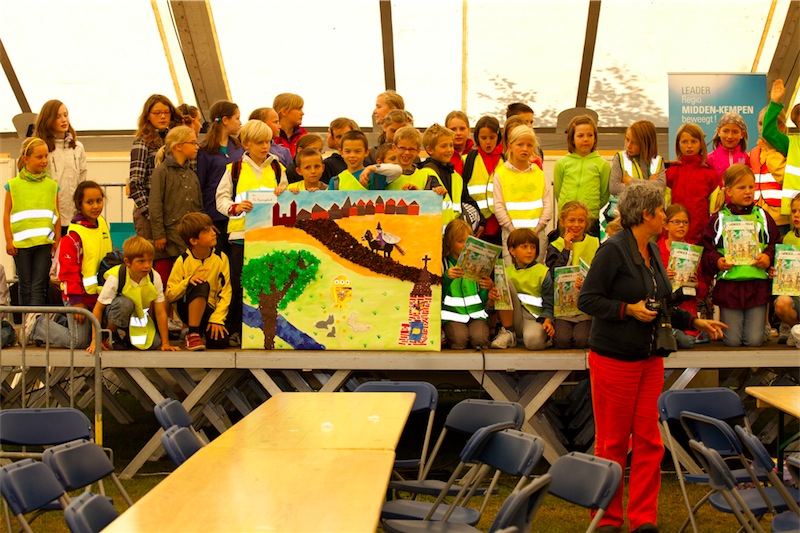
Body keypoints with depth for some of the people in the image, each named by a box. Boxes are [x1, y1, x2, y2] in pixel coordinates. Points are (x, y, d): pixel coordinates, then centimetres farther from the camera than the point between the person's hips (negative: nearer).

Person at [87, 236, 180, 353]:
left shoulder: (155, 277, -20)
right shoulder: (115, 278, -27)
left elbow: (160, 313, -15)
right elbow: (98, 308, -21)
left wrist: (165, 343, -16)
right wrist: (95, 341, -24)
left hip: (138, 318, 4)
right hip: (115, 317, -4)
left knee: (154, 343, -17)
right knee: (125, 303, -35)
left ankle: (124, 336, 12)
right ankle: (110, 336, -10)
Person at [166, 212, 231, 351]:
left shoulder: (221, 258, -4)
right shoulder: (183, 261, -7)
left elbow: (225, 293, -7)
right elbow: (169, 295, -7)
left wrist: (217, 318, -18)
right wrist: (187, 282, -25)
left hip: (209, 309, 2)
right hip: (187, 308, -2)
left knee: (220, 341, -28)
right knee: (202, 285, -35)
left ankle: (205, 330, 9)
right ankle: (192, 333, -27)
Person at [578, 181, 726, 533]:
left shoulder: (652, 250, 11)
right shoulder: (614, 249, -14)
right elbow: (587, 299, -16)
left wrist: (695, 322, 14)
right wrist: (628, 310, -20)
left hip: (650, 359, 8)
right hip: (614, 357, -7)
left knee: (649, 440, 7)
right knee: (612, 442, 4)